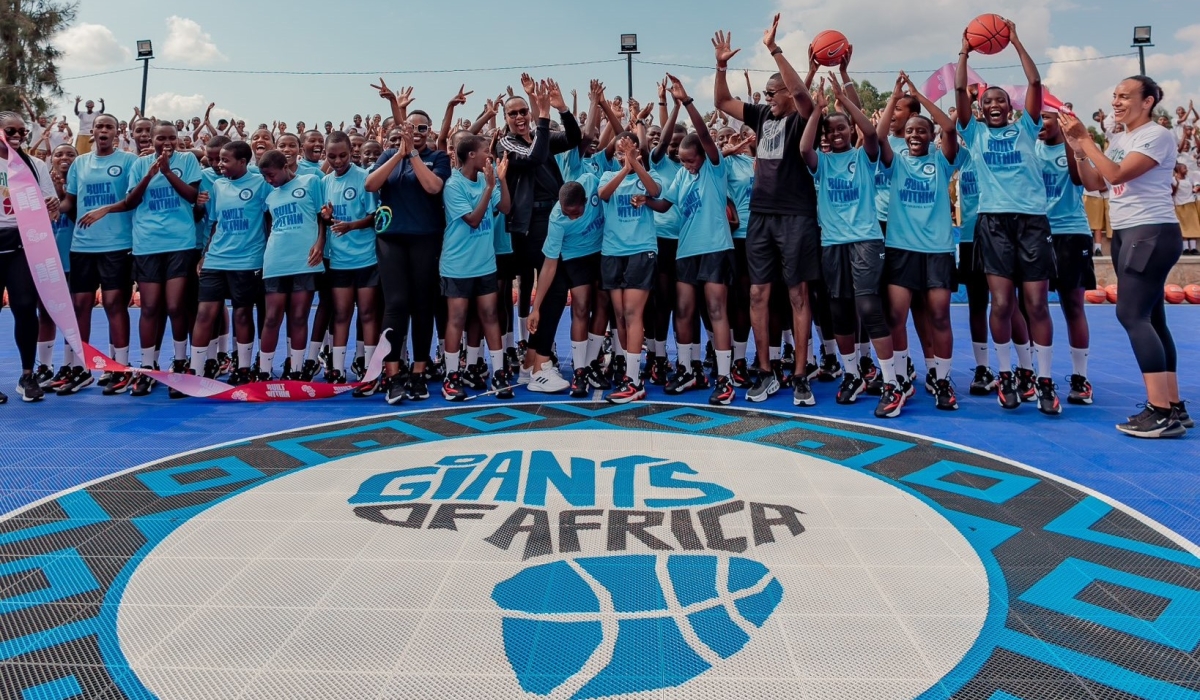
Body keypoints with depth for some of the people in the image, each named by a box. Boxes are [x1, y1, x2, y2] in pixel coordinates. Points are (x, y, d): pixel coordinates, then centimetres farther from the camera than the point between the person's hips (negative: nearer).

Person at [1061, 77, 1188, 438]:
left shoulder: (1157, 135, -11)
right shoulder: (1118, 139, 14)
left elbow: (1116, 174, -23)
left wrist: (1085, 138, -17)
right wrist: (1076, 146, 3)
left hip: (1152, 233, -9)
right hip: (1126, 233, 9)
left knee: (1131, 314, -17)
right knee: (1149, 318, 7)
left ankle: (1161, 412, -17)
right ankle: (1174, 407, 10)